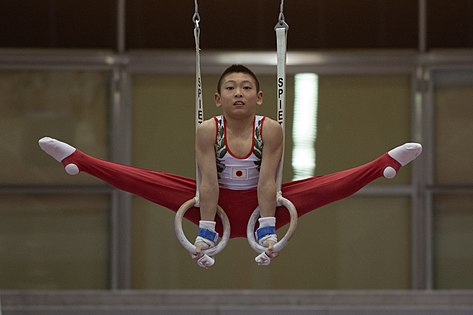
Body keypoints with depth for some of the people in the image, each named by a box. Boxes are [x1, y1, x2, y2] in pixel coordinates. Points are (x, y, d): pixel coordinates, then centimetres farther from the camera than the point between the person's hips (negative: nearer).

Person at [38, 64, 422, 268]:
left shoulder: (271, 129, -17)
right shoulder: (208, 131, -15)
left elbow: (267, 182, -22)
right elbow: (208, 183, -21)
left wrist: (268, 230, -29)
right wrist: (204, 232, -27)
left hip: (260, 207, 0)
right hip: (219, 209, 0)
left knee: (334, 183, -18)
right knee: (149, 181, -12)